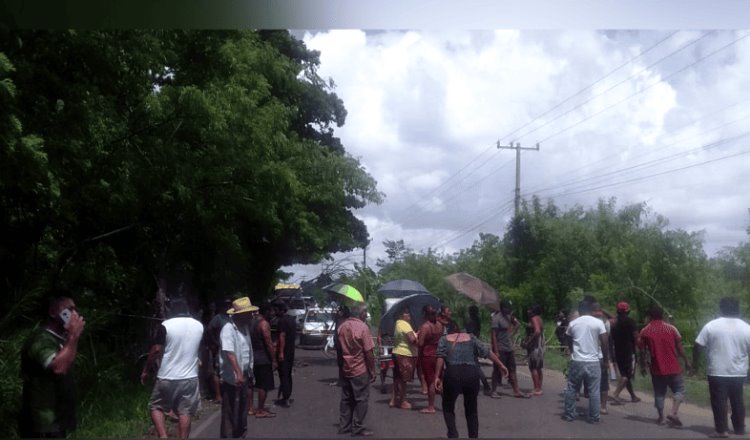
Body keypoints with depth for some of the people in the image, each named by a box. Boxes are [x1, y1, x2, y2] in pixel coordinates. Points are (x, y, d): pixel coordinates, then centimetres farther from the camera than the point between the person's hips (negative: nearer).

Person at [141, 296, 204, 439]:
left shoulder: (166, 325, -9)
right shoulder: (199, 326, 4)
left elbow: (156, 350, -9)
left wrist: (145, 370, 1)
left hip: (167, 377, -3)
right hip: (190, 377, 3)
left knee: (156, 407, 12)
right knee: (185, 412, 7)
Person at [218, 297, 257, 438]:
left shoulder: (244, 327, 8)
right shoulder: (228, 329, -21)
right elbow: (229, 353, -31)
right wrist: (238, 373, -38)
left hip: (243, 375, 9)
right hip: (232, 377, -9)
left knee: (242, 408, 21)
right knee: (230, 412, -1)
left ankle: (240, 434, 35)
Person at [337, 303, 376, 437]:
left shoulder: (342, 326, 6)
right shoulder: (362, 327, -16)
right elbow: (368, 353, -16)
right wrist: (372, 371, -7)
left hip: (345, 369, 7)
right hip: (360, 369, -7)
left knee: (346, 399, 14)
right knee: (361, 399, 1)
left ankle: (344, 426, 19)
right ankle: (357, 428, 4)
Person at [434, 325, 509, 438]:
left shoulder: (444, 339, 16)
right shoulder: (471, 338, 20)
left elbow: (440, 358, 0)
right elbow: (487, 352, 12)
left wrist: (437, 376, -3)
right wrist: (501, 365, 18)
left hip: (453, 374, -2)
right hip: (471, 374, 2)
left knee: (448, 407, 17)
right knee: (471, 409, 18)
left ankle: (453, 434, 1)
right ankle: (473, 436, 19)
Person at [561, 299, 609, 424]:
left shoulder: (573, 323, 3)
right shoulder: (598, 322, -3)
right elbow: (605, 343, -5)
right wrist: (606, 358, 6)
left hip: (576, 361, 1)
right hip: (593, 362, -1)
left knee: (571, 389, 12)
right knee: (594, 391, 6)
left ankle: (569, 414, 17)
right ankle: (593, 417, 9)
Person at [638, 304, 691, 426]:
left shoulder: (645, 331, -1)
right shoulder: (671, 328, -2)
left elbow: (642, 351, 2)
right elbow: (679, 347, -1)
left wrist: (642, 366, 13)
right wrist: (686, 361, 9)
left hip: (657, 368, 1)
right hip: (673, 367, -1)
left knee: (659, 393, 14)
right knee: (679, 390, 10)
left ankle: (661, 417, 17)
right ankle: (674, 413, -7)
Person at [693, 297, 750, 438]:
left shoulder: (711, 325, -7)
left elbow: (698, 346, -6)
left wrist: (695, 362, 7)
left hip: (717, 372, -3)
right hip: (738, 372, 3)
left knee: (719, 401, 1)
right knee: (737, 401, 15)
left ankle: (722, 430, -2)